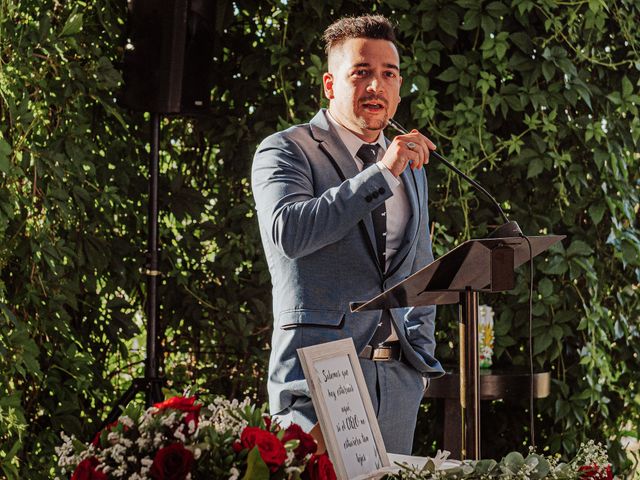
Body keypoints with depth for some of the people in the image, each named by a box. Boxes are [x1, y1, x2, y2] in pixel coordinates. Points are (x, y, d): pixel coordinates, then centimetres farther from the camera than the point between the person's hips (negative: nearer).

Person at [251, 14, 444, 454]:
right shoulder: (286, 151, -1)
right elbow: (287, 232, -20)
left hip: (399, 379, 6)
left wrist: (423, 352, 15)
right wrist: (381, 173, -20)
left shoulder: (411, 169, 19)